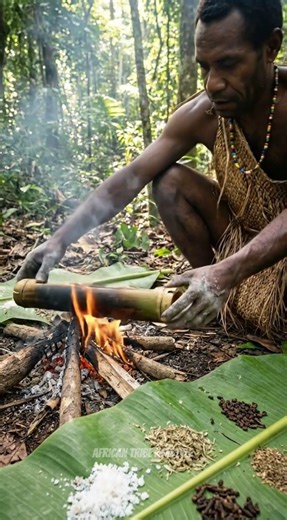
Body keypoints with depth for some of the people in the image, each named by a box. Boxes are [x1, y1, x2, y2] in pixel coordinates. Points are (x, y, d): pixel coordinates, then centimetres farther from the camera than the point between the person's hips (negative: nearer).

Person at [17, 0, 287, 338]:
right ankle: (216, 292, -6)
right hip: (241, 235, 4)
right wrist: (61, 239, -25)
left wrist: (228, 272, -49)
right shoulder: (201, 115, -13)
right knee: (169, 180, -15)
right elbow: (130, 178, -16)